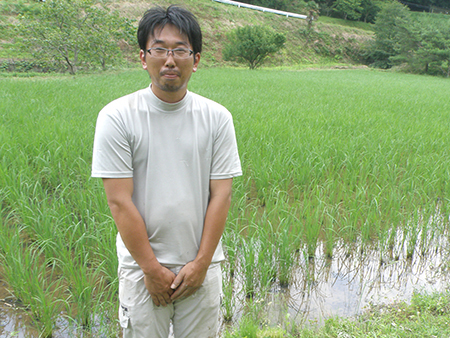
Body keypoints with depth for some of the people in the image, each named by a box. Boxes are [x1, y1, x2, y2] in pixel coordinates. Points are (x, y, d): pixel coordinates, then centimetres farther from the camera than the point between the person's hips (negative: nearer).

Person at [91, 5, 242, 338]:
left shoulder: (217, 117, -2)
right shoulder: (116, 117, -9)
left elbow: (221, 195, -3)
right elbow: (120, 202, -10)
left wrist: (201, 263, -6)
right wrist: (152, 268, -10)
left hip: (202, 264, 2)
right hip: (142, 265, -2)